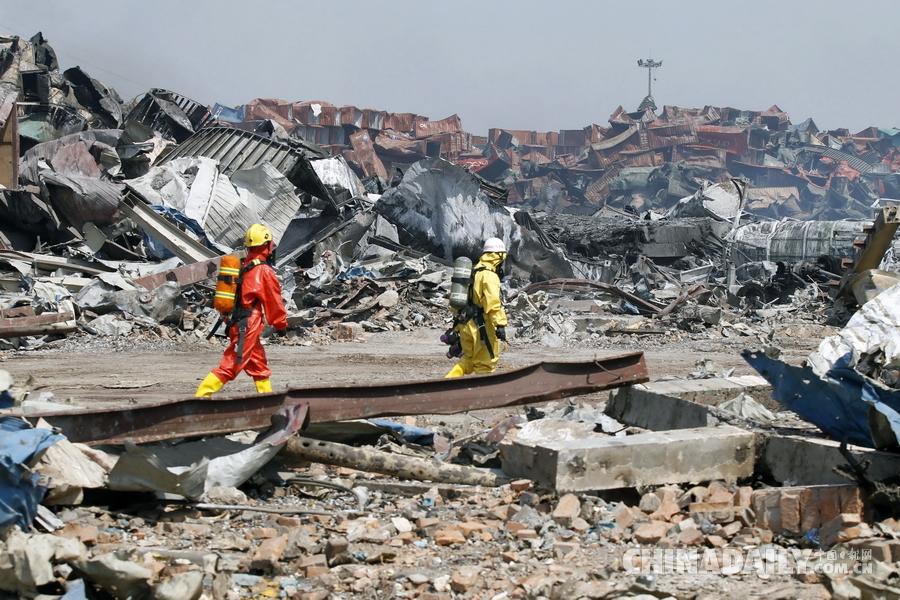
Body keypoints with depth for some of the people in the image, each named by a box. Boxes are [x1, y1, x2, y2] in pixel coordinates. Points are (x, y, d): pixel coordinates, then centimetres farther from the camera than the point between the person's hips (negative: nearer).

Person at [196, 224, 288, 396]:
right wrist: (281, 324, 6)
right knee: (231, 366, -9)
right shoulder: (265, 271, -11)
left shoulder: (242, 267, 12)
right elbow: (274, 302, -5)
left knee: (258, 365, 17)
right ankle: (201, 396, -13)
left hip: (235, 322, 9)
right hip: (248, 325, -9)